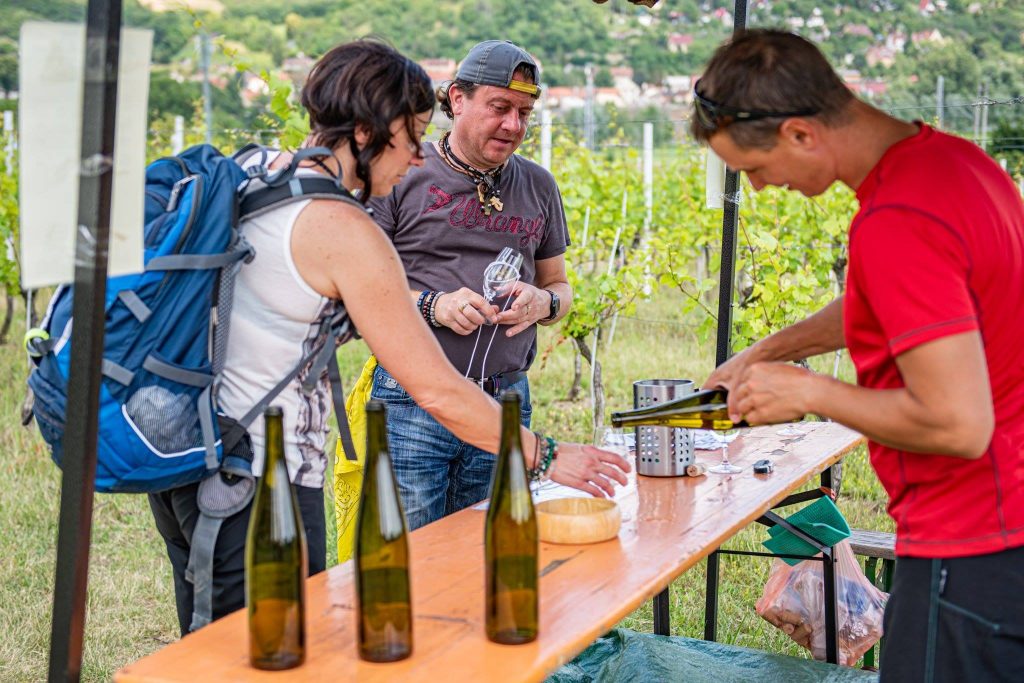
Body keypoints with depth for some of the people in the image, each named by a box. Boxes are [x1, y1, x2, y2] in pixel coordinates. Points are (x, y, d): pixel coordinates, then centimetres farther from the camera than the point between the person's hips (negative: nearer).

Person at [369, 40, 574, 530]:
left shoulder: (538, 187, 14)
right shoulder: (404, 176, -1)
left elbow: (559, 284, 22)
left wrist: (543, 302, -1)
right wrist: (432, 305, -17)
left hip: (507, 403, 4)